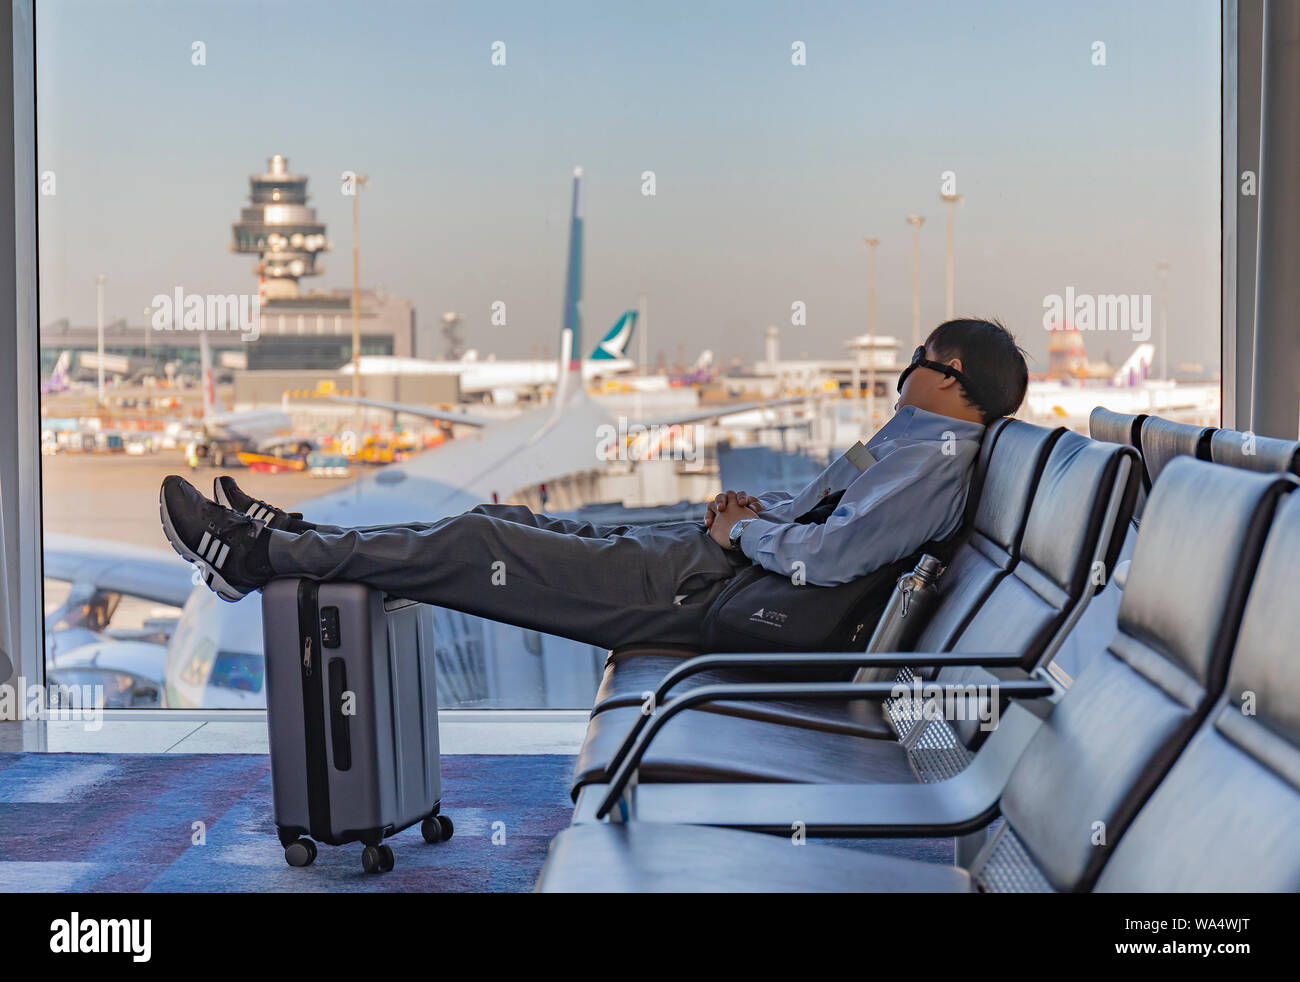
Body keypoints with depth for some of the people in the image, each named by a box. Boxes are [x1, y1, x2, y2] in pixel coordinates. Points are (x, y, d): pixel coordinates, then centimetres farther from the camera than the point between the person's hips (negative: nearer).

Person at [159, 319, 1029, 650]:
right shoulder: (917, 439, 16)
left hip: (704, 590, -10)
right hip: (706, 558, 10)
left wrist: (744, 530, -13)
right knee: (505, 521, 10)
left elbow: (831, 557, -29)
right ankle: (290, 536, 17)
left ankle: (259, 560, 1)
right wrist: (756, 507, 10)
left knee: (472, 550, -8)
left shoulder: (936, 462, -17)